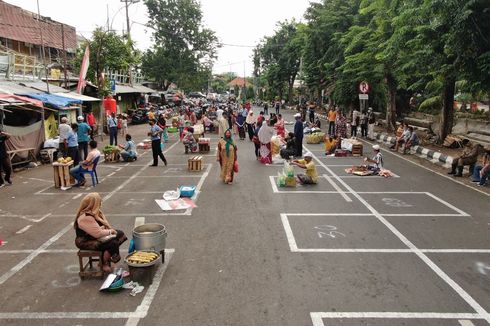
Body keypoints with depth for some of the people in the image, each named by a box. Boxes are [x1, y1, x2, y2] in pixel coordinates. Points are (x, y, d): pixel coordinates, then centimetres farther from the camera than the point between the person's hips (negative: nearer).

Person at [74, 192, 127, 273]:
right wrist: (110, 231, -14)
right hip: (86, 242, -11)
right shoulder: (85, 218, -28)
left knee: (120, 234, 4)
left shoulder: (94, 212, 4)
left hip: (96, 237, 11)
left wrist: (103, 227, -5)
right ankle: (105, 264, -2)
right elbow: (97, 233, -29)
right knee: (113, 243, -26)